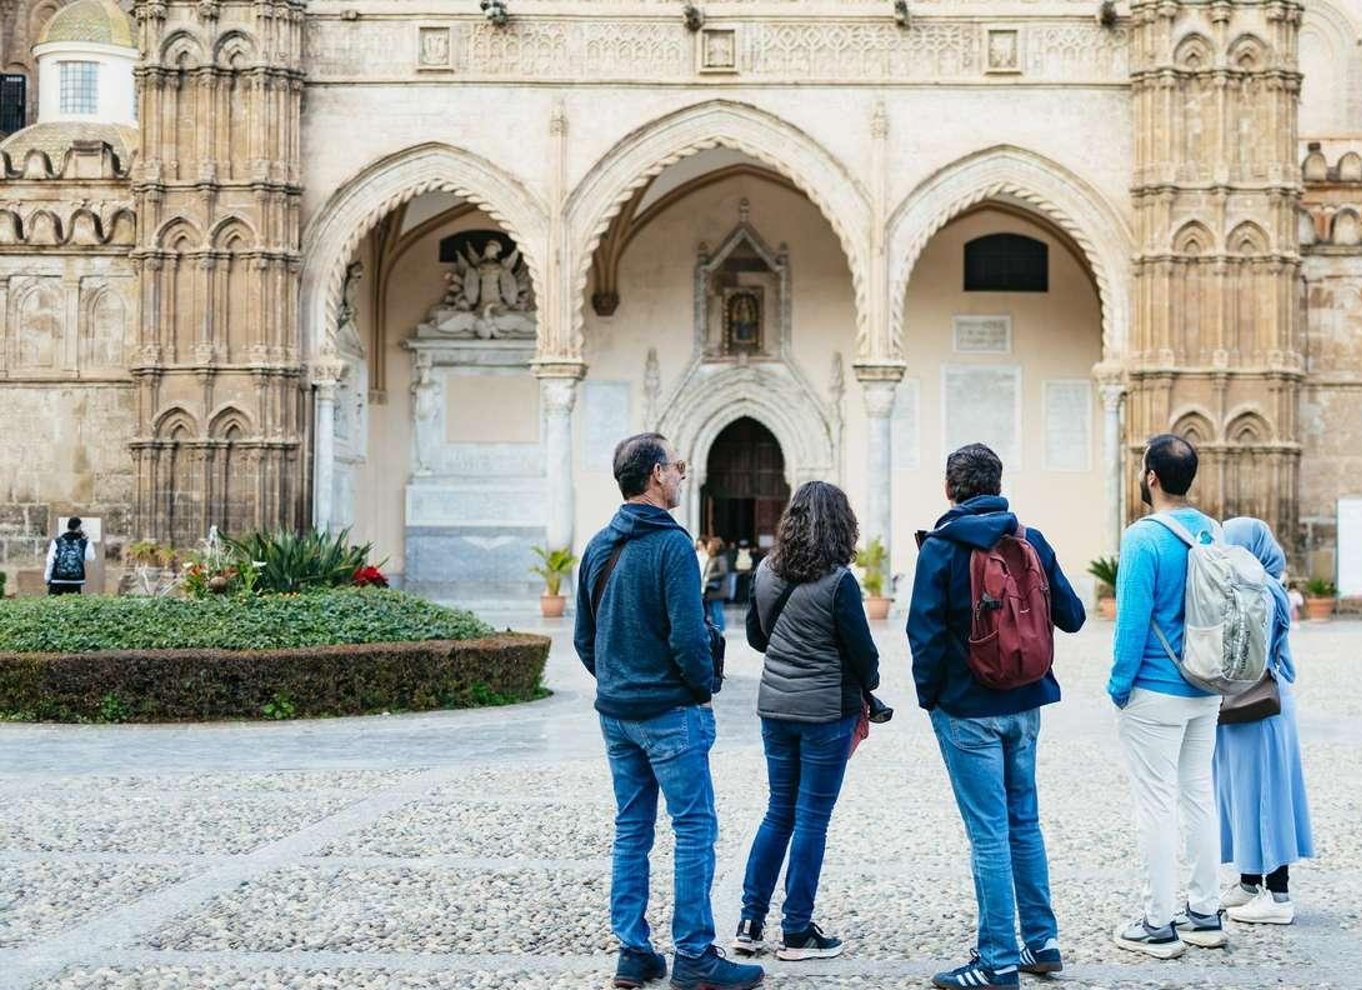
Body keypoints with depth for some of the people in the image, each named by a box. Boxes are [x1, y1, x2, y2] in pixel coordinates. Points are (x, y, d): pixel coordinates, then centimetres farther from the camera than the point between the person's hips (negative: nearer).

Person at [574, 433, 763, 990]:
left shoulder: (598, 547, 9)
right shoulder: (671, 544, -15)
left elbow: (583, 637, 13)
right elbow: (688, 637, -19)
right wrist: (703, 689, -4)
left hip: (615, 712, 8)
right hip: (669, 712, -8)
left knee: (630, 831, 11)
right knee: (695, 830, -1)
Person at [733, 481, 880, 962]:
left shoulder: (766, 572, 1)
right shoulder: (838, 582, -16)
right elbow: (862, 651, -9)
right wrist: (868, 685, 10)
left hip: (775, 706, 6)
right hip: (826, 710, -6)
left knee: (779, 814, 16)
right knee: (812, 820, 3)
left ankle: (750, 923, 16)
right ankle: (797, 934, 10)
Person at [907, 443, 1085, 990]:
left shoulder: (940, 547, -11)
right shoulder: (1031, 541, 3)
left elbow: (926, 631, -15)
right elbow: (1071, 617, 7)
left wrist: (929, 694, -1)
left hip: (967, 709, -5)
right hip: (1024, 704, 5)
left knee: (989, 832, -3)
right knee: (1024, 821, 16)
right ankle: (1042, 941, 22)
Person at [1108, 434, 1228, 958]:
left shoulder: (1144, 537, -17)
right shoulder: (1213, 533, 5)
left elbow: (1133, 619, -19)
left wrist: (1119, 684, -9)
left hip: (1156, 694, -7)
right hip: (1207, 691, 7)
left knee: (1157, 805, -1)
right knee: (1199, 795, 15)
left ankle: (1158, 926, 5)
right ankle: (1205, 914, 22)